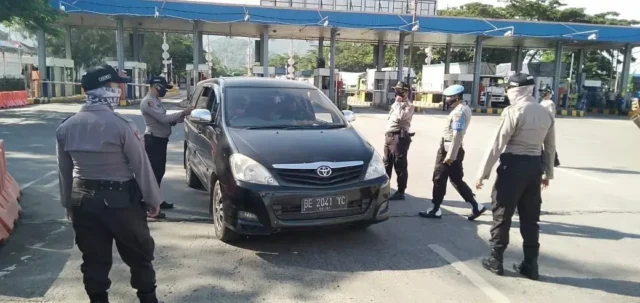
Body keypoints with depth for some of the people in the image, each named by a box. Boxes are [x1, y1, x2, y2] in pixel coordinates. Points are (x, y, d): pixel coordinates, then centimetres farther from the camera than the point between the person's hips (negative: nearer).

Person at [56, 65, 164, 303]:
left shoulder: (66, 127, -1)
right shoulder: (121, 125, -18)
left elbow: (64, 171, 7)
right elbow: (141, 167, -13)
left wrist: (68, 203, 19)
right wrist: (153, 199, -2)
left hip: (83, 200, 5)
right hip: (120, 199, -5)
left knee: (93, 258, 15)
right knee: (139, 253, 13)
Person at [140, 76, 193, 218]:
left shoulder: (156, 101, 16)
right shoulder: (148, 102, -16)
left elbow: (163, 120, 15)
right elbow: (163, 118, -24)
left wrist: (178, 119, 1)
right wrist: (182, 113, -19)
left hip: (160, 140, 10)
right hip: (154, 140, -10)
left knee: (159, 171, 16)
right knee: (154, 172, -10)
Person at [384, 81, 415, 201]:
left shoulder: (409, 105, -8)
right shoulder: (396, 104, 19)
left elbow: (400, 117, -24)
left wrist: (398, 104, -13)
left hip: (399, 137, -9)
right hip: (389, 136, 9)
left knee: (400, 165, -4)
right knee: (387, 163, 16)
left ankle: (400, 192, 2)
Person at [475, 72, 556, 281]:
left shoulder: (514, 111, -14)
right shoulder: (546, 113, 8)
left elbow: (497, 144, -15)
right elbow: (550, 147, 14)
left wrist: (483, 172, -11)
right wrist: (548, 172, 25)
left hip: (513, 165, -7)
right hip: (535, 165, 7)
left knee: (502, 213, 5)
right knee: (530, 216, 13)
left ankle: (495, 260, 14)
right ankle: (530, 265, 19)